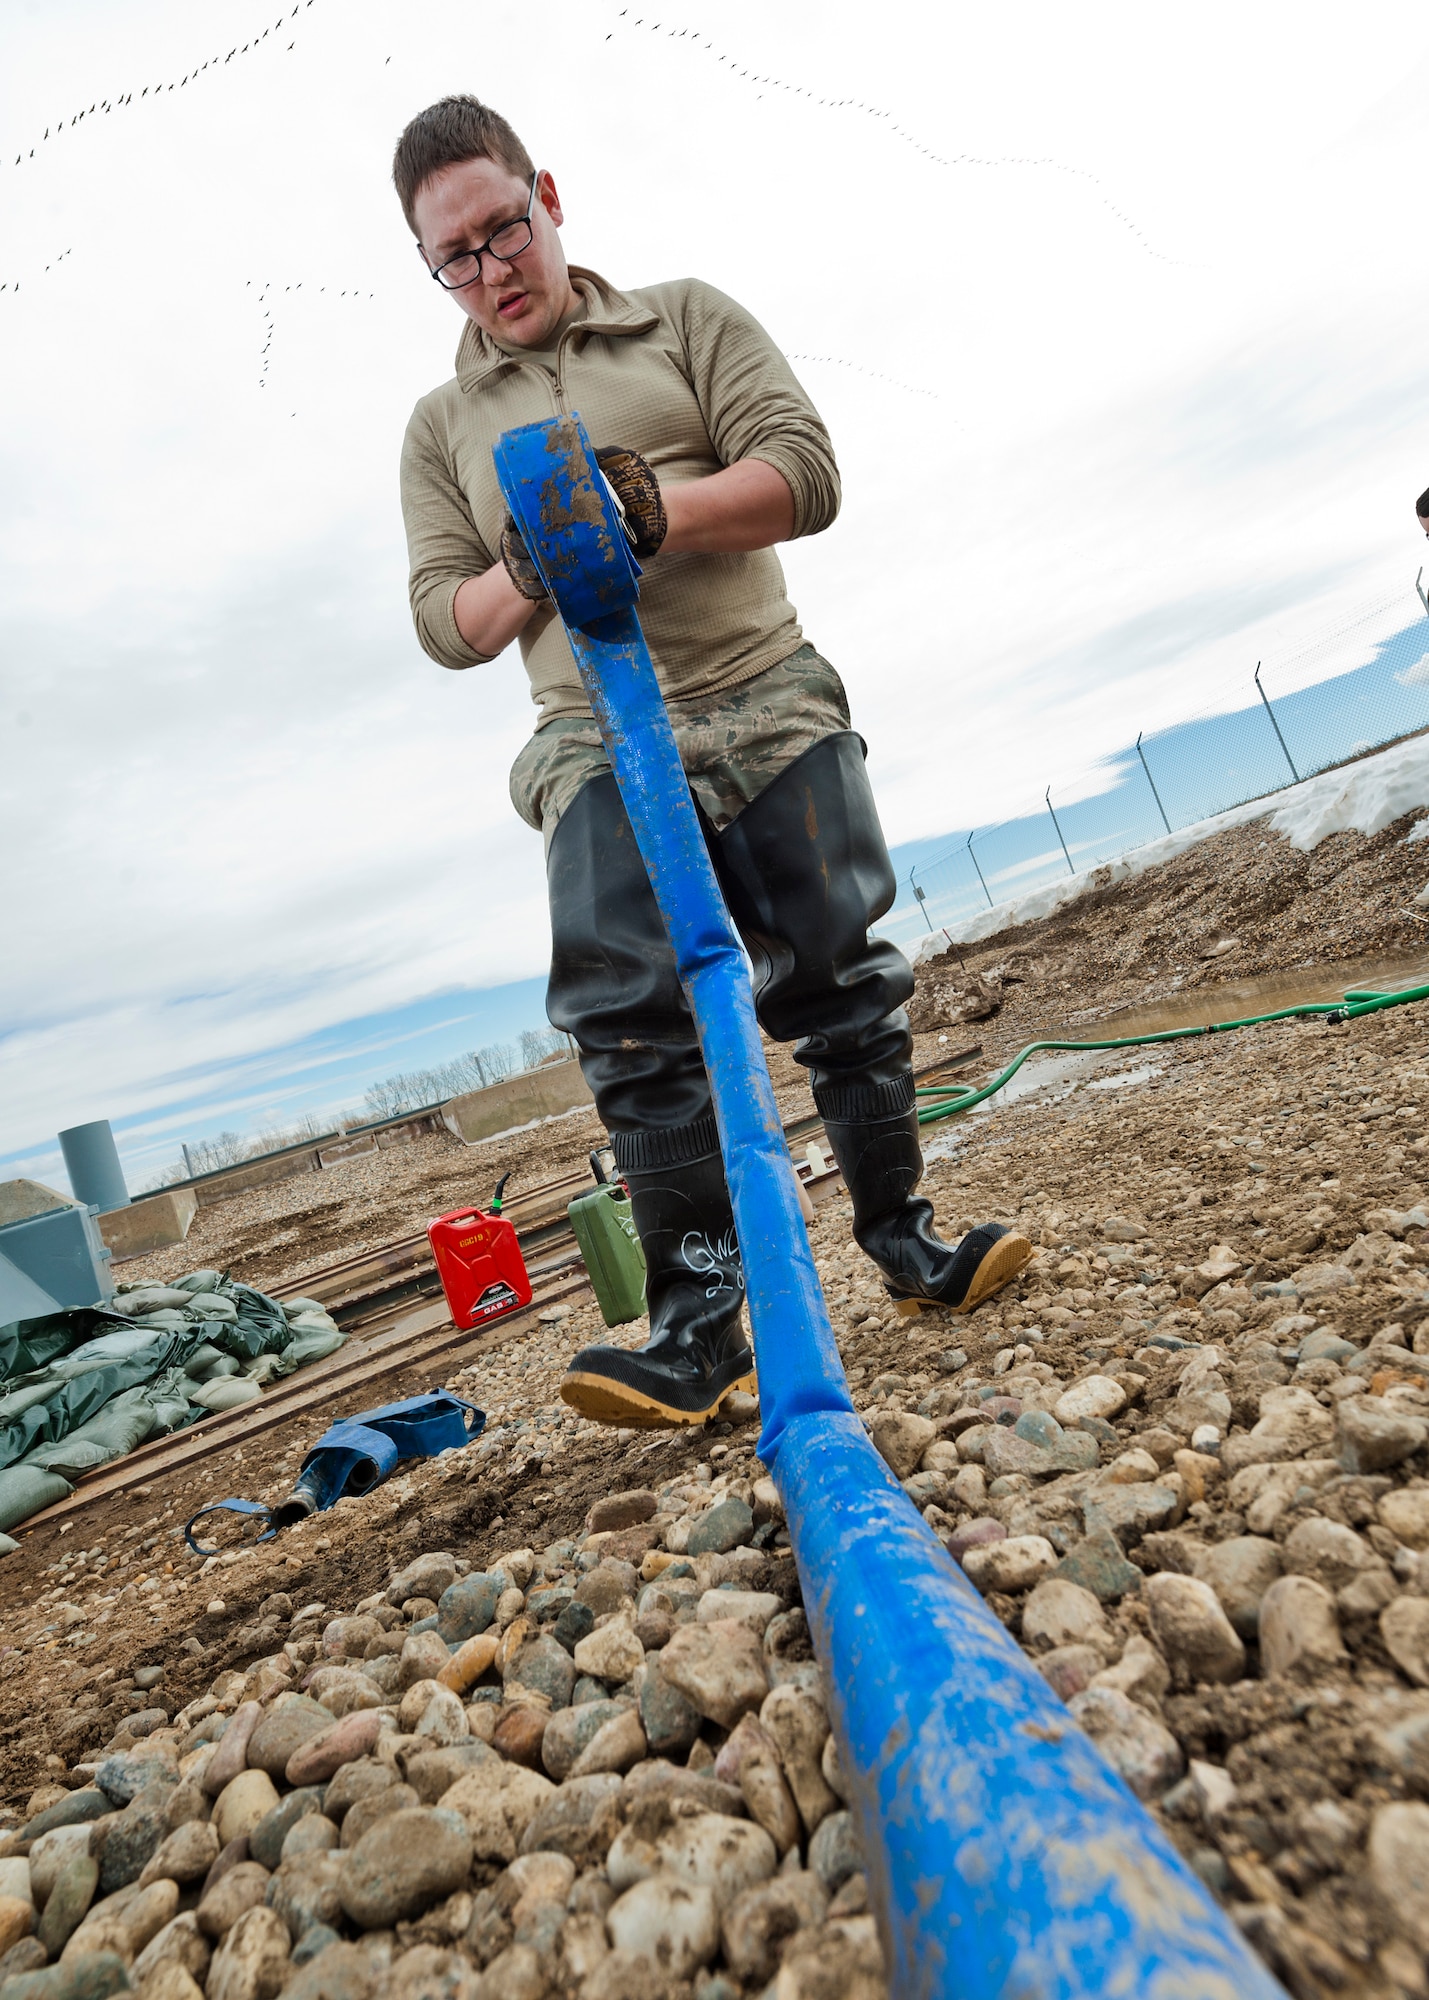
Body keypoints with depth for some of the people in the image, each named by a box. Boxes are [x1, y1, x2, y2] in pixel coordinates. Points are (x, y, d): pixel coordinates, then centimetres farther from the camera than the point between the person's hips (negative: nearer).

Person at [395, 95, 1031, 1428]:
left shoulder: (687, 319, 15)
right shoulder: (441, 428, 19)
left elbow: (804, 471, 1)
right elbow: (442, 619, 11)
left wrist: (650, 508, -15)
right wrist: (530, 571, -10)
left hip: (772, 708, 0)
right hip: (599, 746, 0)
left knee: (843, 982, 0)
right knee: (629, 1017, -16)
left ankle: (902, 1238, 16)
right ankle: (698, 1318, -10)